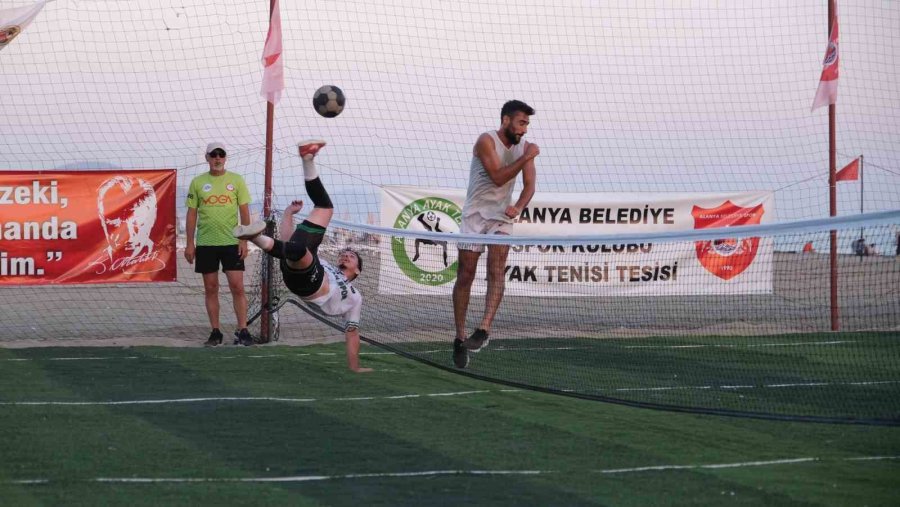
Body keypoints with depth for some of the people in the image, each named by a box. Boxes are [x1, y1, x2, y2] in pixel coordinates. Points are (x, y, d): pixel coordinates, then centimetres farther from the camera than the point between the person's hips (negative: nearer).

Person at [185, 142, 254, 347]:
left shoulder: (236, 180, 3)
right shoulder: (197, 182, 5)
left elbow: (245, 212, 2)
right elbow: (192, 213, 7)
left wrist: (244, 240, -6)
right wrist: (190, 243, 1)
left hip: (231, 242, -1)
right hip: (205, 243, 1)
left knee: (237, 287, -6)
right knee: (210, 289, 5)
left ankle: (242, 331, -3)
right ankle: (216, 332, 11)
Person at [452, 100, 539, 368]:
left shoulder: (524, 147, 2)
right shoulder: (486, 141, -13)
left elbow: (529, 185, 0)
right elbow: (498, 177, -22)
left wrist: (518, 207, -20)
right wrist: (526, 158, -26)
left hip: (501, 216, 3)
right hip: (474, 214, -3)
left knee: (496, 271, -19)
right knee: (465, 276, -1)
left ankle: (484, 329, -28)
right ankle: (460, 338, 7)